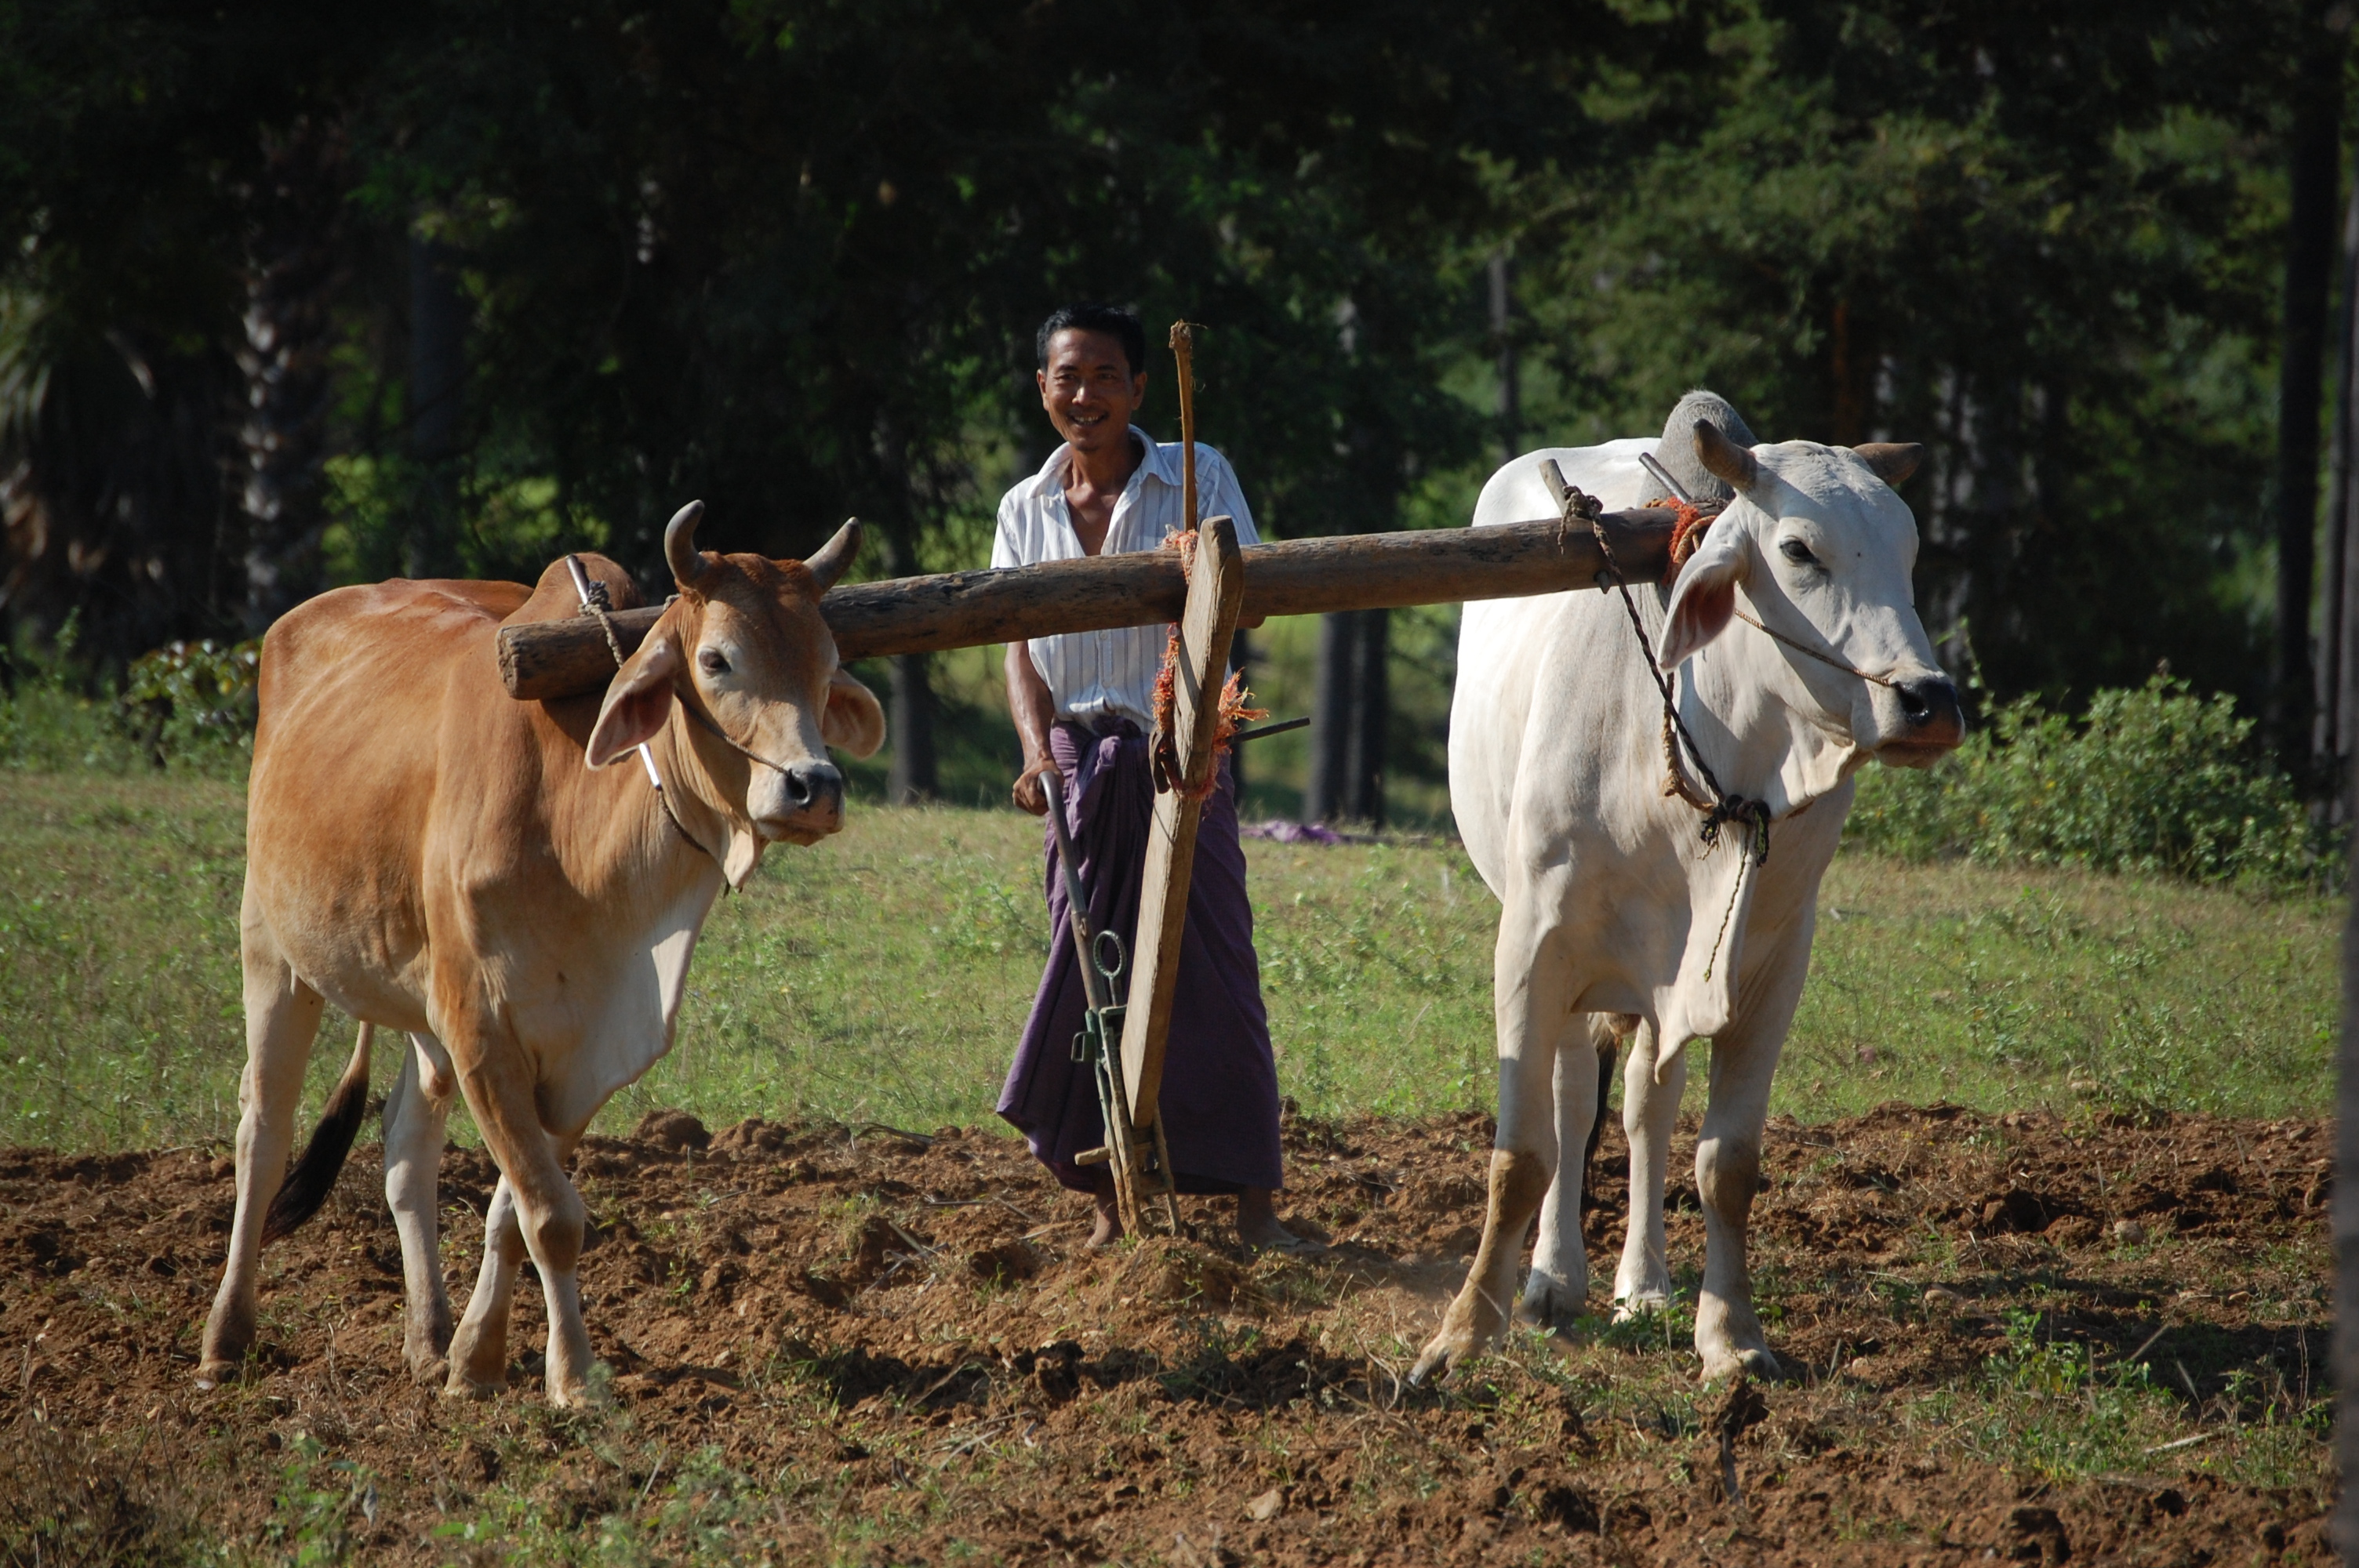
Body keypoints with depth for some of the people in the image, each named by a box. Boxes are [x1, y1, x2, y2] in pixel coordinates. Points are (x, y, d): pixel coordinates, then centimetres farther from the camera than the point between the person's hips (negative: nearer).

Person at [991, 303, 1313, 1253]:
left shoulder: (1195, 480, 0)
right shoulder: (1027, 509, 9)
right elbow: (1020, 644, 5)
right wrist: (1036, 747, -13)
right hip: (1079, 769, 3)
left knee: (1211, 971, -6)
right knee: (1089, 982, 3)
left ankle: (1255, 1205, -2)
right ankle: (1109, 1210, 9)